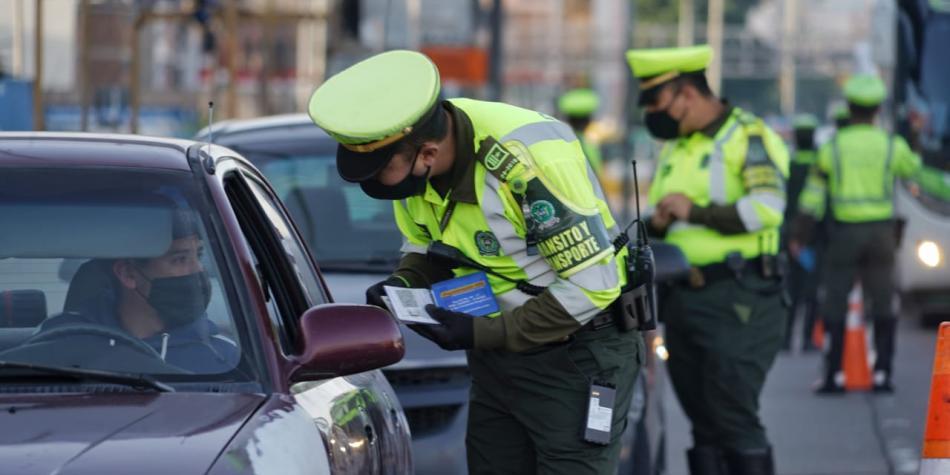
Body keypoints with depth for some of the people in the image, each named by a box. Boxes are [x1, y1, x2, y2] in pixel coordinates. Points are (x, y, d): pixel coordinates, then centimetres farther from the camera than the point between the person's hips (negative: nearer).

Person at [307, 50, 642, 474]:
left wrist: (483, 333, -24)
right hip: (498, 356, 8)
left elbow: (593, 285, -26)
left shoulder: (529, 161, -30)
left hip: (578, 356, -8)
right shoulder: (413, 165, -7)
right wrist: (401, 286, -11)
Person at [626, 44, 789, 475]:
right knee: (704, 425, 9)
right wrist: (656, 224, 3)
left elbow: (767, 207, -19)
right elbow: (657, 218, 27)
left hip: (736, 298, -8)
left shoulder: (747, 136, -6)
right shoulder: (672, 150, 21)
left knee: (734, 418, -13)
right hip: (682, 301, 8)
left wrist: (697, 211, -18)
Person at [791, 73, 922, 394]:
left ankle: (833, 375, 0)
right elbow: (912, 168, 20)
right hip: (881, 232, 1)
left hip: (845, 234, -1)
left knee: (834, 305, 5)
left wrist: (799, 236, 4)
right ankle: (882, 374, 5)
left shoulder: (832, 147, -3)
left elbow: (813, 196, -3)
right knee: (882, 305, 8)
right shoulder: (891, 145, -2)